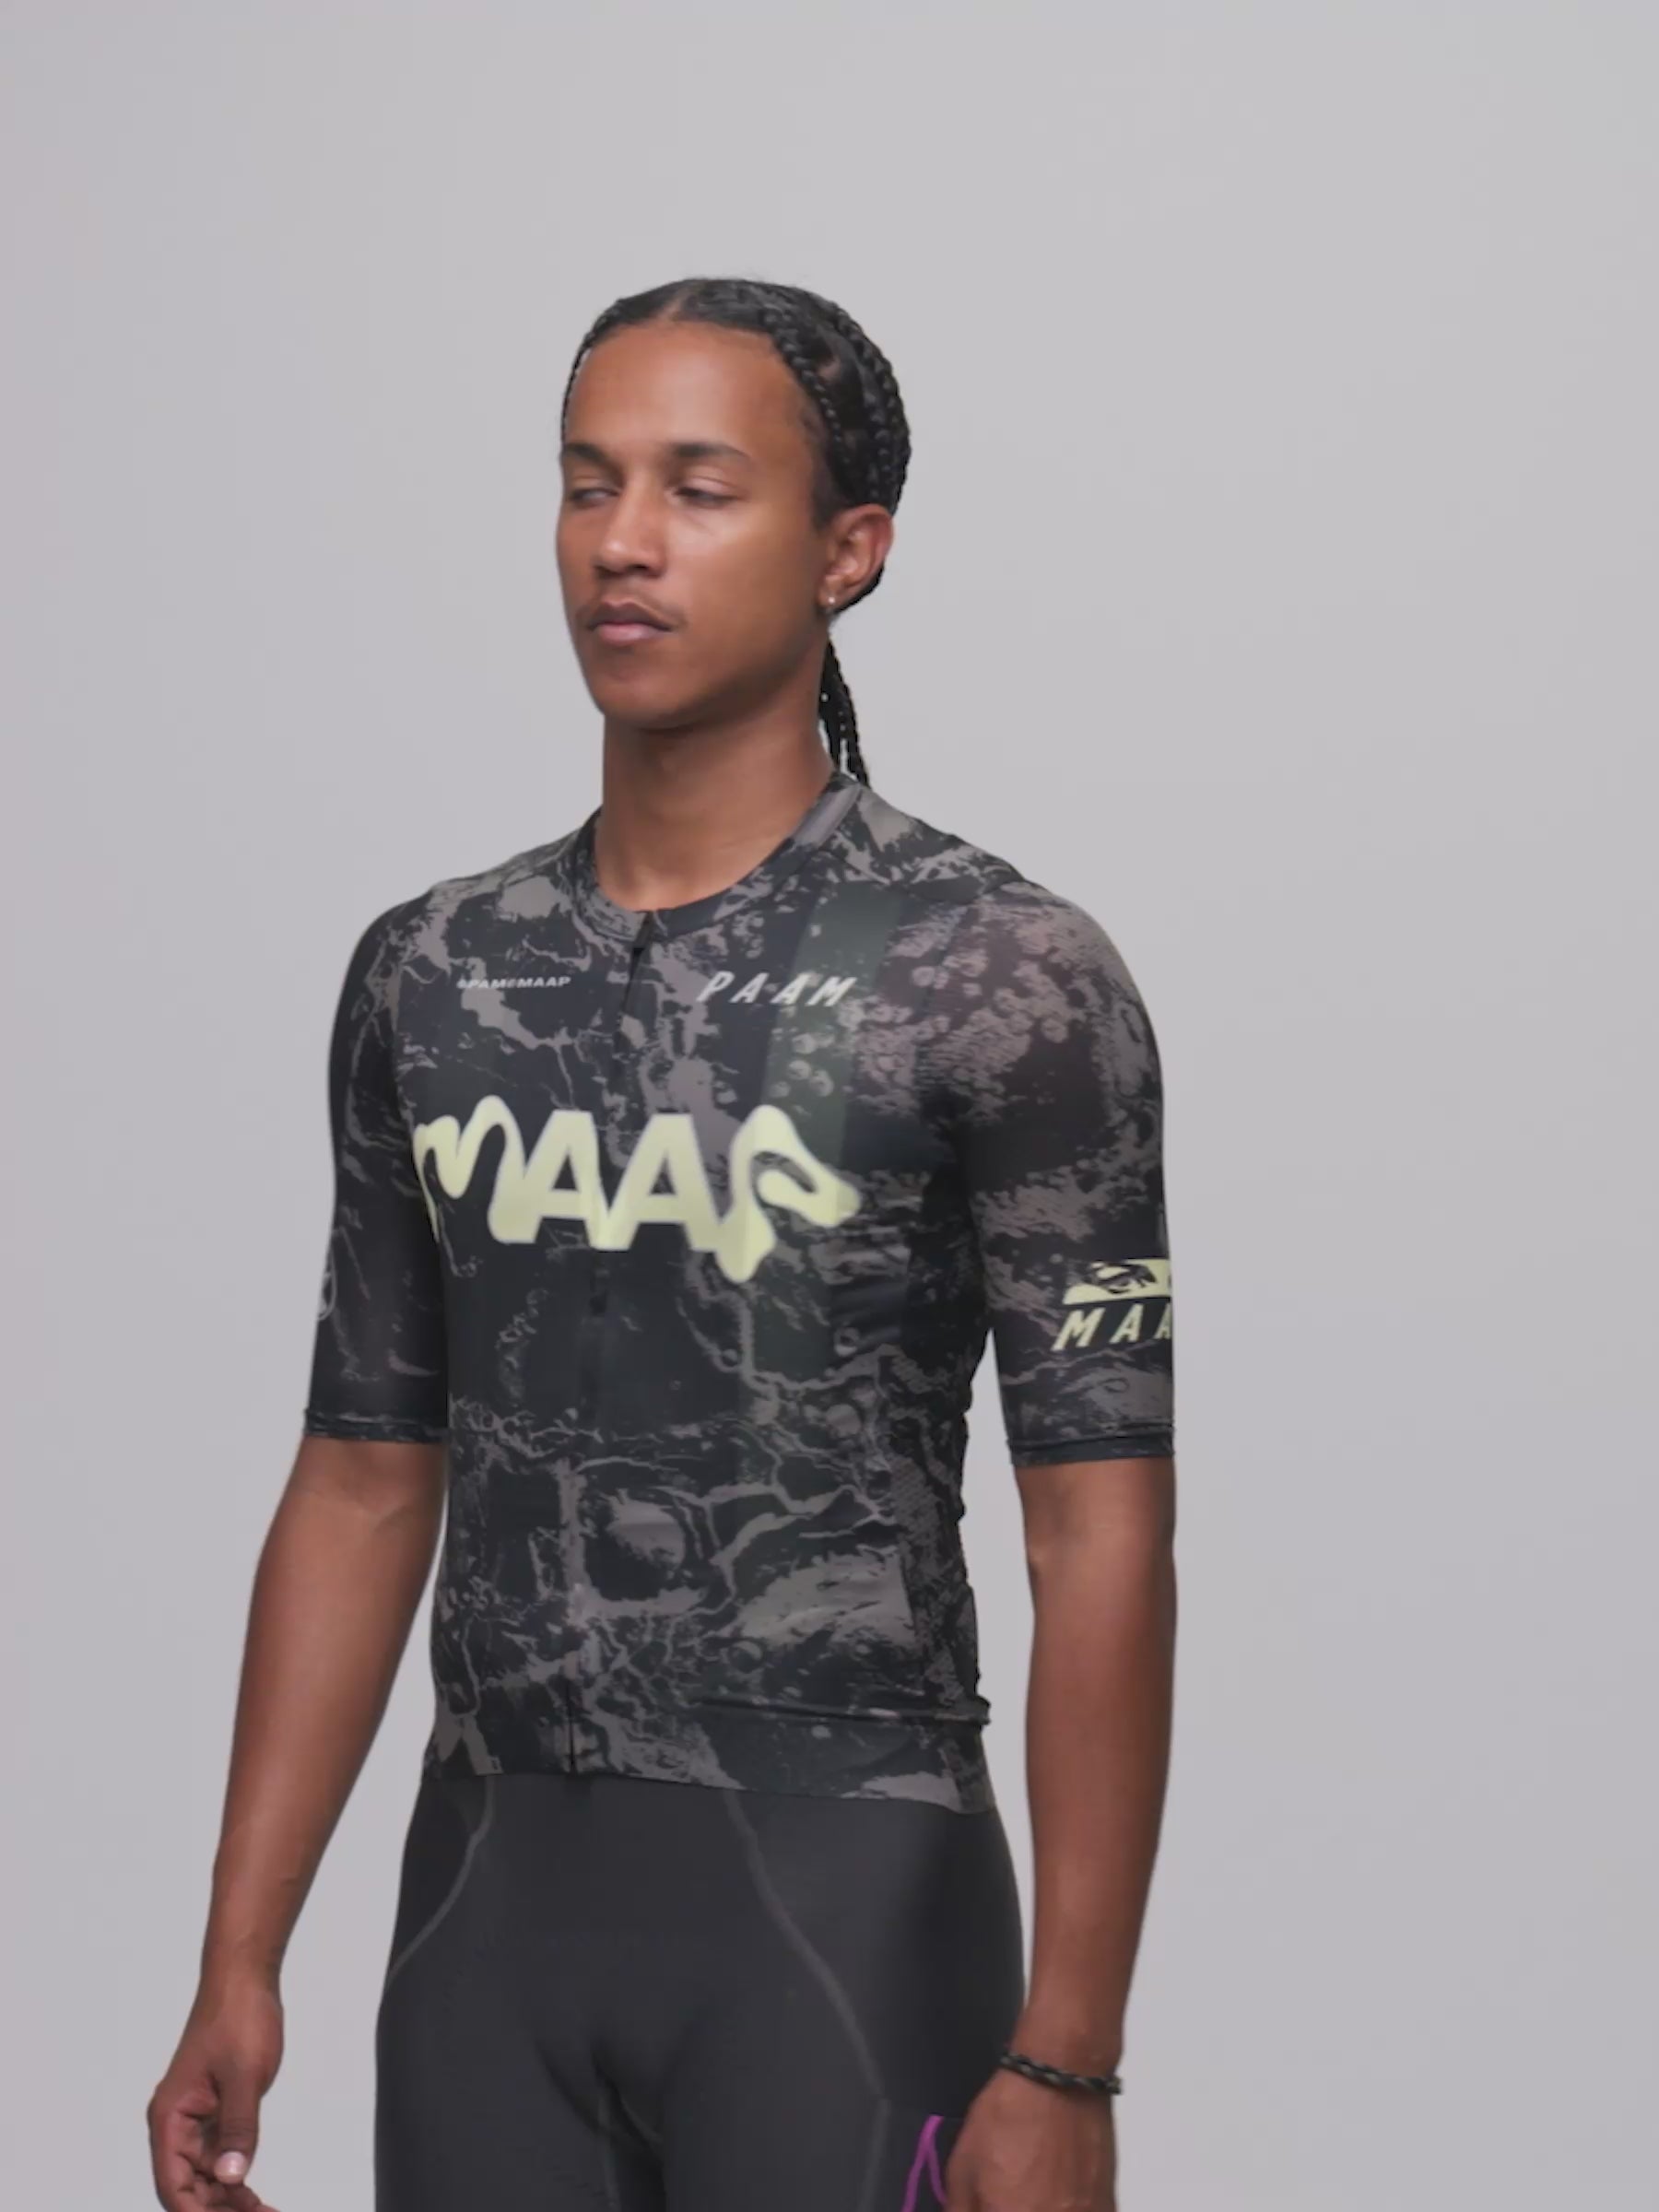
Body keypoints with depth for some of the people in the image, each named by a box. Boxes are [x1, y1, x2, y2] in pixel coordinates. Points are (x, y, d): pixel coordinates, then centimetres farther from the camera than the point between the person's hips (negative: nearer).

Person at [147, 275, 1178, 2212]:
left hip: (840, 1907, -4)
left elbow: (1100, 1543, -11)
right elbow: (362, 1487, 12)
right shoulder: (430, 976, 8)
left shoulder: (1000, 977, -9)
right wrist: (238, 1964, 6)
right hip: (489, 1903, 5)